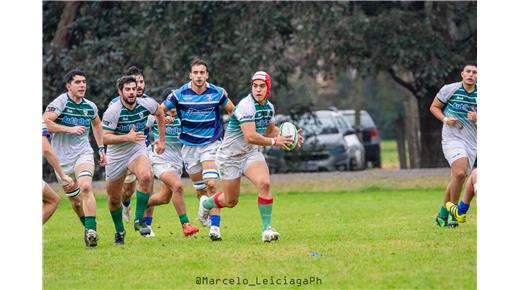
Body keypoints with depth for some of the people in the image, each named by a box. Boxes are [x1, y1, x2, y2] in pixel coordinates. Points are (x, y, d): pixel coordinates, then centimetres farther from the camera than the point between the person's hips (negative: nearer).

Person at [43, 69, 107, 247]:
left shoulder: (90, 107, 6)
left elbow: (96, 123, 28)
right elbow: (45, 122, -23)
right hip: (62, 157, -1)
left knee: (86, 187, -25)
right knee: (75, 199, 6)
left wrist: (101, 148, 26)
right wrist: (70, 129, -25)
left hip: (83, 153, 1)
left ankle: (91, 230, -31)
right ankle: (88, 228, 28)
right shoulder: (61, 102, -10)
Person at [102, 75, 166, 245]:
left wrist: (162, 139, 14)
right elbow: (105, 137, -24)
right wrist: (128, 137, -35)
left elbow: (159, 113, 13)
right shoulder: (112, 111, -21)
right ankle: (119, 231, 36)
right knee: (114, 199, 9)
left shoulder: (146, 104, -10)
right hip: (116, 156, -1)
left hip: (138, 150, 1)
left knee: (146, 176, -32)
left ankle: (139, 220, -19)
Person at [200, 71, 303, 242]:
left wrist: (286, 136, 2)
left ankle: (266, 228, -17)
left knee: (264, 183, -23)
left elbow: (270, 130, 19)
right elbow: (250, 136, -33)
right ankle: (206, 203, 40)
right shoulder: (246, 106, -25)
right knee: (231, 201, 6)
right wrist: (274, 142, -31)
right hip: (230, 156, -6)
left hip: (251, 154, 6)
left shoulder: (269, 107, 0)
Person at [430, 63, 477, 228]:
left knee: (457, 180, 8)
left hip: (471, 141, 5)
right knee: (460, 173, -24)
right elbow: (434, 107, 8)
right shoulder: (449, 89, -2)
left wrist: (477, 118, -8)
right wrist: (445, 119, -10)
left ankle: (443, 214, 23)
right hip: (452, 139, -5)